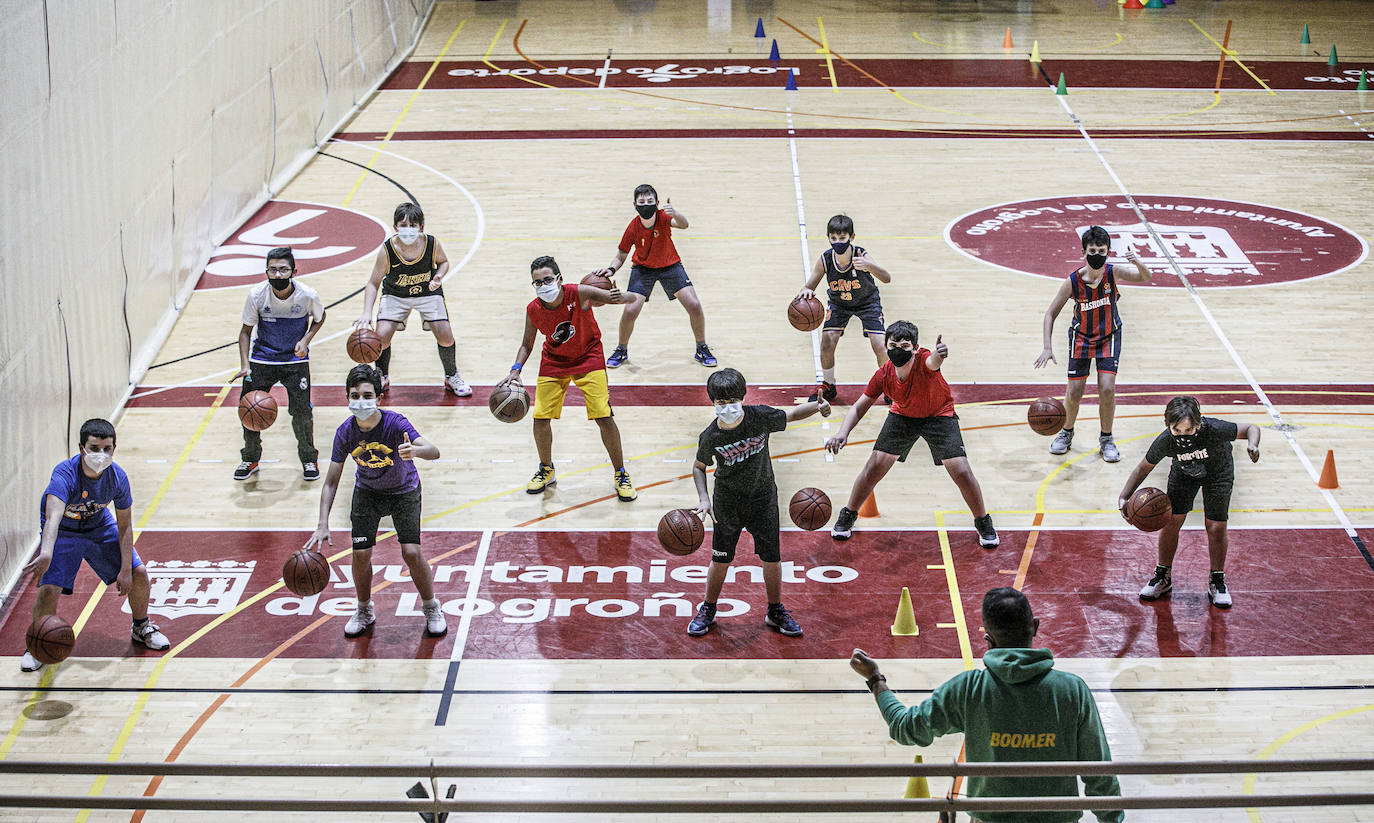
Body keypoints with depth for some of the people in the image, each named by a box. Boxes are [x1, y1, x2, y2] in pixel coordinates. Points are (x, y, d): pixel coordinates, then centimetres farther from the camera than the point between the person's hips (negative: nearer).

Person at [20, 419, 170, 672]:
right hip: (63, 531, -4)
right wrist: (47, 553, -73)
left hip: (99, 526, 4)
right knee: (49, 589, -20)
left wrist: (126, 570, -15)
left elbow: (125, 526, -12)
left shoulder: (117, 477, -24)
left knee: (139, 574, 0)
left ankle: (141, 628, 29)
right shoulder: (65, 474, -38)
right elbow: (53, 515, -55)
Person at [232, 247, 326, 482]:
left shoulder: (308, 296, -20)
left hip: (295, 359, -1)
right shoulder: (256, 295, -20)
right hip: (261, 359, 1)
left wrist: (306, 340, -14)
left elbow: (319, 318, 3)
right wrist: (245, 365, -17)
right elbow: (246, 331, -6)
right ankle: (250, 458, 23)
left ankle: (308, 458, 16)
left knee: (302, 411, -10)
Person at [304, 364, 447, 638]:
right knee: (361, 554, -5)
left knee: (411, 552, -12)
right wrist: (323, 525, -25)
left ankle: (431, 608, 13)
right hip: (367, 491, 3)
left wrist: (415, 451, -68)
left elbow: (434, 451, -44)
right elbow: (331, 482, -15)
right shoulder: (346, 432, -22)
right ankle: (364, 611, 22)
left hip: (404, 490, -2)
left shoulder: (395, 423, -31)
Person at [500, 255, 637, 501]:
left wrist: (616, 296, -55)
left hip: (588, 358, -3)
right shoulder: (533, 310, -18)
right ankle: (546, 470, 26)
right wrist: (515, 371, -16)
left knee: (604, 417, -12)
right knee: (540, 417, -2)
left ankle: (621, 475, 8)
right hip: (554, 361, 3)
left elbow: (632, 299, -31)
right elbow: (527, 344, 1)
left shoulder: (579, 294, -28)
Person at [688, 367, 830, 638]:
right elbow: (699, 466, 0)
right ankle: (707, 611, 26)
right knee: (720, 560, 5)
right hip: (727, 502, -1)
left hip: (763, 497, 1)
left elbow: (792, 415, -2)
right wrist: (703, 498, -12)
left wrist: (817, 406, -20)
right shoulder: (710, 437, -17)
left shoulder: (760, 417, -18)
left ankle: (776, 611, 26)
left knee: (772, 558, 5)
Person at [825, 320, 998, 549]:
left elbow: (932, 362, -65)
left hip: (939, 415, -3)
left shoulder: (923, 361, -37)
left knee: (961, 472, -10)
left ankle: (983, 522, 16)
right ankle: (848, 515, 22)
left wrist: (939, 355, -90)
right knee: (874, 467, -4)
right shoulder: (884, 374, -25)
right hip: (903, 416, 3)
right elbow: (859, 407, -14)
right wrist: (842, 433, -31)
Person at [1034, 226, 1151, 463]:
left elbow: (1145, 278, -28)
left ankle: (1106, 439, 10)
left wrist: (1137, 262, -51)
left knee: (1107, 389, -11)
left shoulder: (1112, 273, -21)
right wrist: (1048, 348, -23)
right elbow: (1050, 313, -15)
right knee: (1074, 392, 0)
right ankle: (1067, 432, 28)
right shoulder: (1072, 281, -22)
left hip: (1109, 337, 0)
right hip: (1081, 337, 0)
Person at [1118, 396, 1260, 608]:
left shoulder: (1214, 429, -42)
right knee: (1170, 522, 0)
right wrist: (1124, 497, -28)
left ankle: (1217, 581, 18)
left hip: (1218, 473, -1)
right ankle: (1163, 576, 22)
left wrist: (1252, 445, -51)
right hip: (1183, 472, 1)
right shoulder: (1164, 442, -35)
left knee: (1216, 528, -4)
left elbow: (1251, 428, -27)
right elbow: (1143, 468, -17)